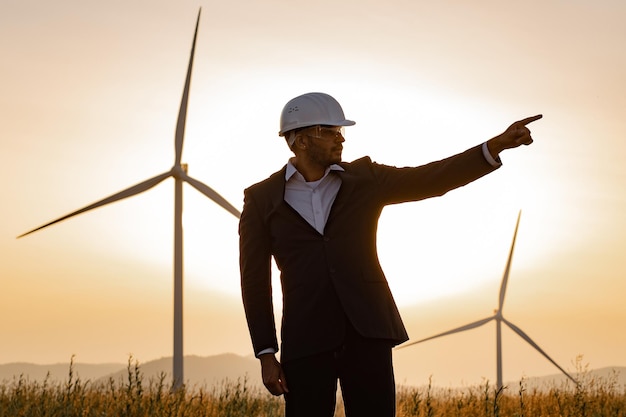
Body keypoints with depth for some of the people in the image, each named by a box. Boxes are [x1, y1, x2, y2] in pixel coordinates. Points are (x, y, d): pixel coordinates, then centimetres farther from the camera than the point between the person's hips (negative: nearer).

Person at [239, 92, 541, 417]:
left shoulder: (364, 179, 9)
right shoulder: (262, 200, 4)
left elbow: (432, 179, -1)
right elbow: (255, 281, 4)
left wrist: (497, 145, -13)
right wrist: (266, 356, -1)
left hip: (368, 331, 1)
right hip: (306, 339, -1)